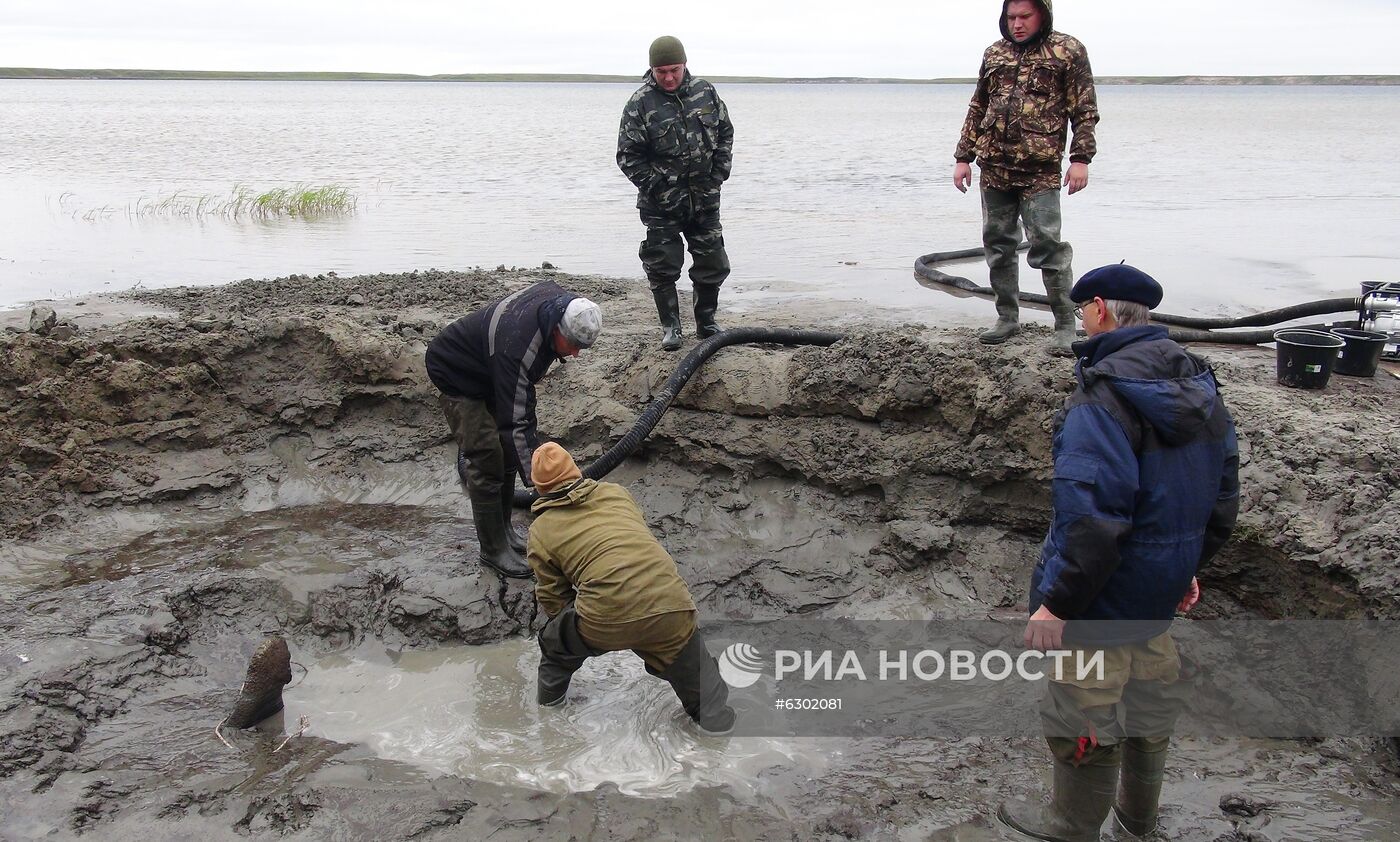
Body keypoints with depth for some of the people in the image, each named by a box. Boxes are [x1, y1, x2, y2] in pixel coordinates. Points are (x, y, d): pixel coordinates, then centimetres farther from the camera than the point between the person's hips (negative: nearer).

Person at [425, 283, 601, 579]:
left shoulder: (560, 299, -19)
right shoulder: (517, 346, -43)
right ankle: (493, 550, 1)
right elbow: (516, 423, -41)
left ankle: (503, 531, 22)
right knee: (487, 461, -11)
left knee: (507, 454, 9)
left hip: (489, 371, 8)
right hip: (458, 376, -8)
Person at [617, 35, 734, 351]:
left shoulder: (704, 92, 3)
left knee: (713, 264, 8)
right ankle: (670, 326, 17)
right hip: (662, 205, -3)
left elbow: (725, 133, 11)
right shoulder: (640, 103, -9)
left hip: (704, 199, 3)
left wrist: (717, 177, 2)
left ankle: (706, 322, 25)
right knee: (663, 267, 1)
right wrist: (656, 187, -13)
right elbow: (628, 155, -8)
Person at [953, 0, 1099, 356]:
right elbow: (977, 110, 20)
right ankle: (1007, 317, 21)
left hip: (1040, 171, -5)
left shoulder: (1067, 52, 3)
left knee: (1047, 245, -9)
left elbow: (1085, 111, 0)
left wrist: (1081, 158, -9)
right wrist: (964, 157, 15)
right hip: (993, 167, 5)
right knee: (998, 244, 9)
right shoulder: (994, 54, 16)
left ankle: (1065, 325, -1)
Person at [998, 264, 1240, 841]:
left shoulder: (1103, 396, -25)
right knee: (1150, 696, 25)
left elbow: (1093, 517, -30)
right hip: (1163, 588, 9)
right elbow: (1223, 495, 11)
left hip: (1100, 597, -9)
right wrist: (1191, 566, 22)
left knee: (1083, 716, 10)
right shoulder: (1198, 385, 3)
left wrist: (1057, 603, -23)